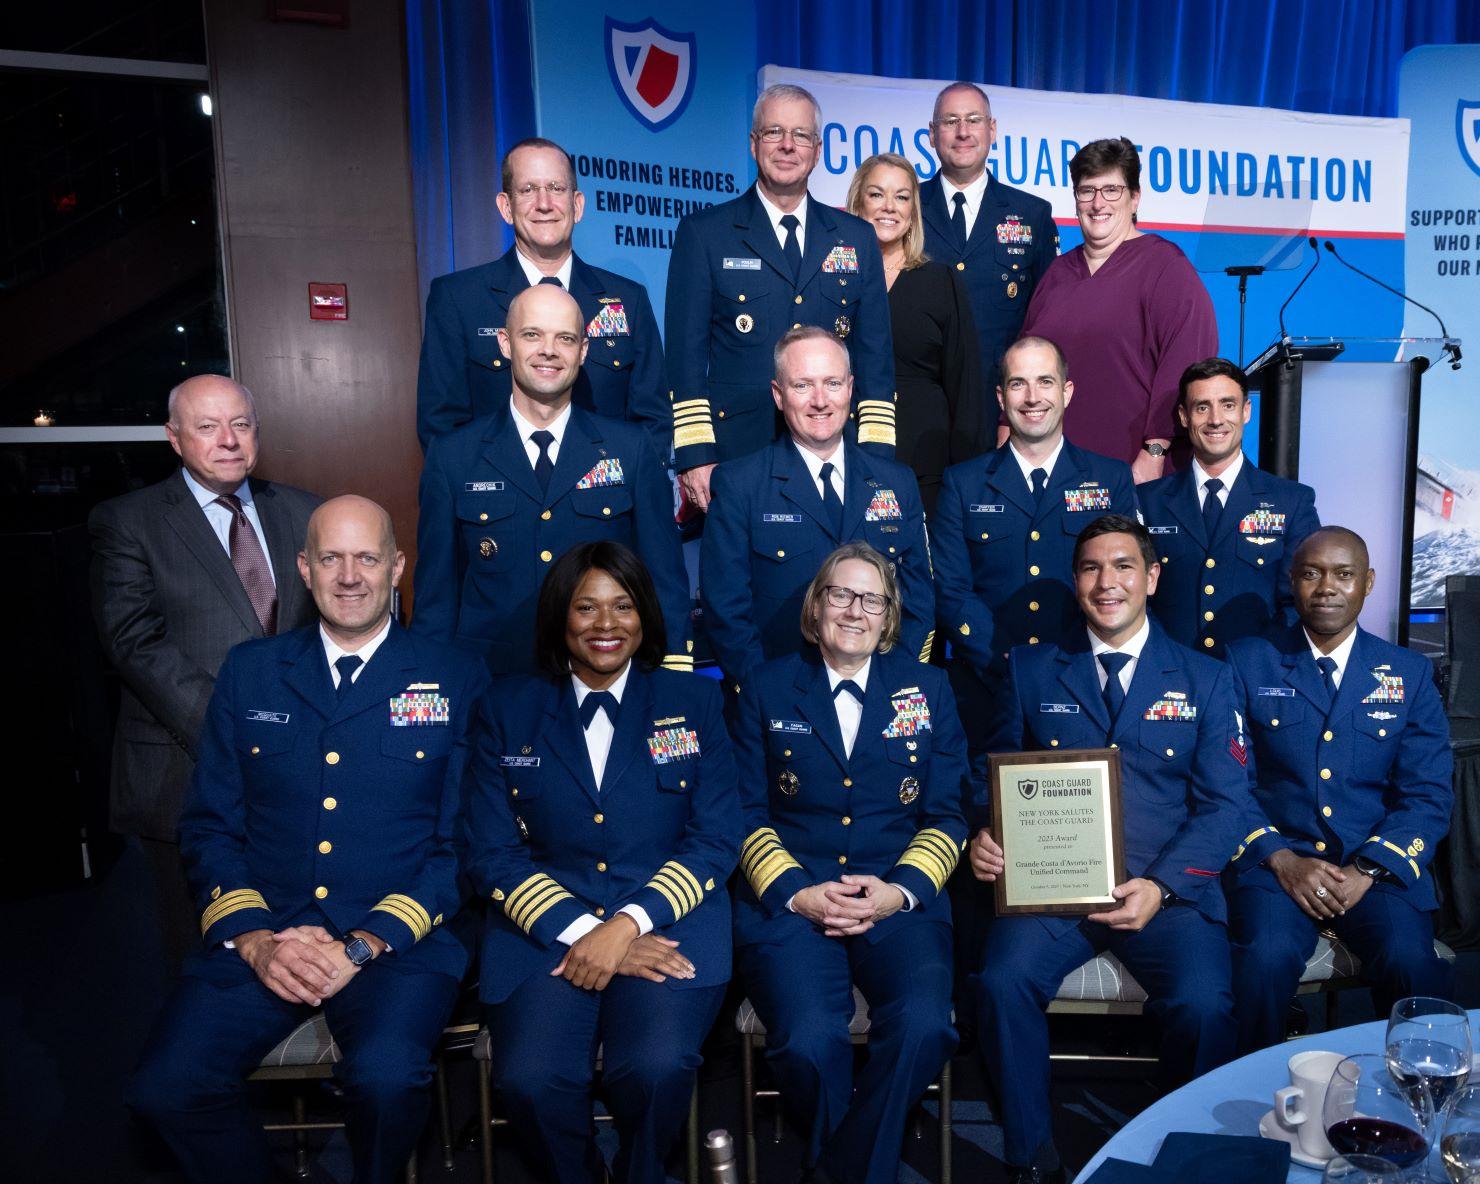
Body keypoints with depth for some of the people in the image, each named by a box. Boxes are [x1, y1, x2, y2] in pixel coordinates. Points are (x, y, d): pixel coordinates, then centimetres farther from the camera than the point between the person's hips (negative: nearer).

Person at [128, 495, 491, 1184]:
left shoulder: (456, 683, 2)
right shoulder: (249, 673, 12)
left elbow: (465, 843, -2)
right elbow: (208, 826, 9)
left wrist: (364, 944, -13)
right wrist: (252, 938, -7)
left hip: (401, 938, -2)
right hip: (262, 934, 3)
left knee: (386, 1076, -28)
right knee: (165, 1087, -19)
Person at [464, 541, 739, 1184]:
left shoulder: (694, 702, 8)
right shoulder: (508, 711, 8)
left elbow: (717, 838, 1)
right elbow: (492, 854, 2)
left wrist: (628, 924, -13)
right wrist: (582, 930, -12)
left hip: (668, 922, 0)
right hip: (545, 931, 1)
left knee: (654, 1068, -26)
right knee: (530, 1079, -24)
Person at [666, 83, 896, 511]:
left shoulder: (857, 238, 13)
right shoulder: (703, 232, 5)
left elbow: (875, 353, 10)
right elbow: (686, 352, -1)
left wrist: (877, 458, 1)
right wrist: (695, 456, -9)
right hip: (736, 458, -2)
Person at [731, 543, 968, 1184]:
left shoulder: (928, 688, 12)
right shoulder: (767, 688, 9)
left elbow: (948, 814, 8)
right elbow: (747, 813, 5)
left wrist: (901, 890, -8)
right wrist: (796, 893, -10)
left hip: (900, 898, 1)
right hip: (789, 897, -1)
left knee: (922, 1027, -27)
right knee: (808, 1041, -27)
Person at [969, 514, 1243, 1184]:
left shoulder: (1205, 681, 11)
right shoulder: (1031, 671, 13)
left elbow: (1224, 803, 3)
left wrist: (1160, 886, -13)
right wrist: (985, 839, -11)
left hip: (1168, 890, 0)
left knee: (1204, 1003, -26)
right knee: (1003, 982, -27)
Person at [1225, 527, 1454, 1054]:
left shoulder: (1409, 673, 11)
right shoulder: (1248, 662, 6)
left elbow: (1429, 794, 5)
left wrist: (1367, 870, -10)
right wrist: (1280, 859, -14)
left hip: (1380, 867, 2)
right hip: (1276, 860, -1)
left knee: (1412, 965, -27)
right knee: (1265, 959, -29)